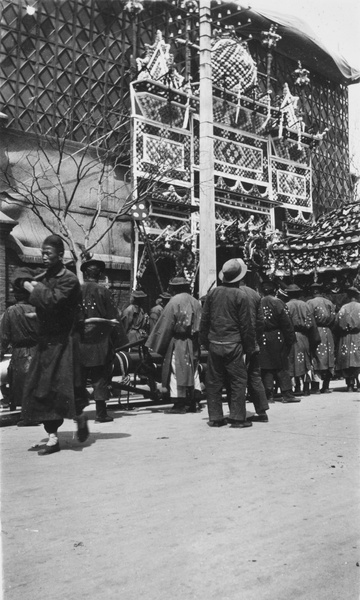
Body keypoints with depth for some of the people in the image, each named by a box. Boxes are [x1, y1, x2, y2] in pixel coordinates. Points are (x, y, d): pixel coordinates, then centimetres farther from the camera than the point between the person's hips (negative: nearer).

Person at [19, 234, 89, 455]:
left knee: (65, 387, -5)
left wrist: (33, 288, -13)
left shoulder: (69, 280, -10)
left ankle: (80, 416, 27)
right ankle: (53, 438, 13)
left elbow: (53, 300, -25)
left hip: (64, 342, -7)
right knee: (42, 389, 5)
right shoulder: (44, 278, 12)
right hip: (46, 341, 7)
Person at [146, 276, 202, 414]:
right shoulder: (196, 302, 8)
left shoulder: (174, 302, -10)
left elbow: (164, 326, -9)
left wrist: (154, 345, -3)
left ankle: (179, 404, 1)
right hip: (193, 344, 6)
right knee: (192, 371, 13)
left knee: (177, 372, 1)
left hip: (178, 343, -6)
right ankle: (191, 403, 17)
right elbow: (200, 326, 10)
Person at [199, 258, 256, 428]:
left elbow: (204, 320, 9)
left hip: (214, 343, 4)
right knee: (238, 380, 4)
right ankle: (237, 417, 4)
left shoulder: (212, 293, 5)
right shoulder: (241, 296, -7)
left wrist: (205, 341, 18)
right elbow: (246, 325, -6)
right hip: (233, 344, -4)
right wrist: (249, 347, 2)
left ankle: (215, 417, 14)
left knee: (214, 381, 9)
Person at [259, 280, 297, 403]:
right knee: (282, 367, 5)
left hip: (262, 339, 2)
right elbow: (286, 323, -7)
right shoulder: (278, 302, -6)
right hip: (277, 338, -2)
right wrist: (290, 340, -2)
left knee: (266, 368, 6)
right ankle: (287, 394, 4)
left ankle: (269, 395, 6)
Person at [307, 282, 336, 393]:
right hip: (328, 333, 4)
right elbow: (333, 319, 7)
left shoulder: (310, 302, -6)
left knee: (316, 360, -1)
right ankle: (326, 387, 11)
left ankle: (315, 387, -3)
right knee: (328, 360, 8)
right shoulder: (329, 303, 8)